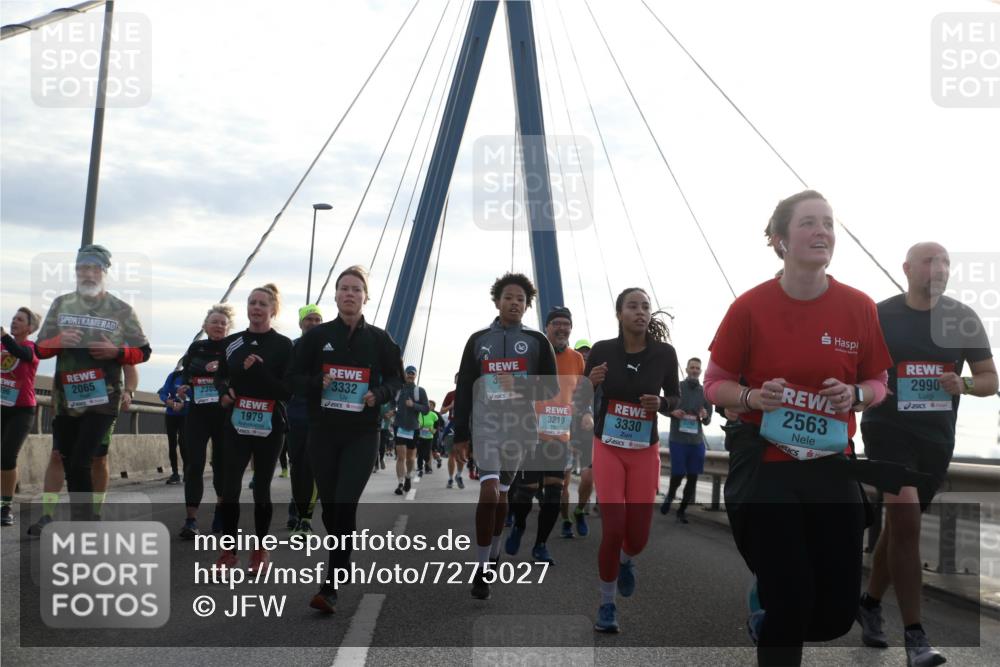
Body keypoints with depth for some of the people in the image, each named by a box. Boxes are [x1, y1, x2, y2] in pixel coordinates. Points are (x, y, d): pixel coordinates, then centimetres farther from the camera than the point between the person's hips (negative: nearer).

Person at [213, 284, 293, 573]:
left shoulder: (283, 345, -4)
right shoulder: (231, 342, 6)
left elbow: (288, 390, -9)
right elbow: (220, 376, 19)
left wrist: (257, 370, -18)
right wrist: (223, 391, -3)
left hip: (270, 426, -2)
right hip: (237, 424, 2)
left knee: (261, 487, 8)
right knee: (230, 487, -4)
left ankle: (261, 549, 22)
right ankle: (228, 550, 8)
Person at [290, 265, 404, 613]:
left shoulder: (379, 339, 2)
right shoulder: (317, 336, 3)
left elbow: (395, 379, 10)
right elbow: (296, 377, 6)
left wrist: (378, 394, -11)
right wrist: (319, 382, -15)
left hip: (362, 434, -2)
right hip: (322, 432, 2)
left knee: (345, 505, -12)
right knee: (329, 505, 11)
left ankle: (331, 587, -10)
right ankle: (343, 563, 36)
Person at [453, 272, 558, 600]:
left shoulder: (537, 342, 6)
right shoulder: (478, 340, 6)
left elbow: (551, 388, 4)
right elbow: (464, 389, 6)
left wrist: (519, 385, -14)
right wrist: (460, 435, 4)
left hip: (520, 428, 1)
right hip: (486, 426, -1)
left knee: (501, 493, 13)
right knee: (489, 492, -14)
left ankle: (494, 554, 32)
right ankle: (481, 568, -6)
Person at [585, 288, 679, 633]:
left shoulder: (665, 353, -7)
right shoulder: (602, 350, -10)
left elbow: (674, 399, 6)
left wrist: (661, 403, -16)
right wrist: (591, 383, -21)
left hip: (645, 451, 2)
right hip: (608, 448, -1)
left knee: (638, 535, 4)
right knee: (613, 528, -10)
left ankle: (625, 561, 43)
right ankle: (607, 605, 11)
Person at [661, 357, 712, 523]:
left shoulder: (705, 392, 5)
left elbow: (708, 421, 9)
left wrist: (705, 416, -14)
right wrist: (672, 412, -15)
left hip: (697, 441, 3)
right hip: (678, 439, -3)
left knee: (693, 477, 4)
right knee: (677, 474, -3)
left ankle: (682, 510, 19)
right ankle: (669, 497, 27)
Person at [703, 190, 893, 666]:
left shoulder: (859, 308, -2)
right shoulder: (750, 307, -9)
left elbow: (879, 383, 10)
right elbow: (714, 385, 0)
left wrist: (856, 394, -12)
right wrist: (753, 397, -20)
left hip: (831, 468, 3)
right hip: (763, 467, -3)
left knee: (837, 614, 7)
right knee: (790, 603, -1)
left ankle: (767, 621, 40)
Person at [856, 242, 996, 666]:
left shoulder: (964, 320, 2)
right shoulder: (879, 316, -4)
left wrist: (963, 384, -15)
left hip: (937, 435, 4)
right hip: (888, 427, -3)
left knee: (901, 522, 14)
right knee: (905, 518, -19)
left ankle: (870, 603, 35)